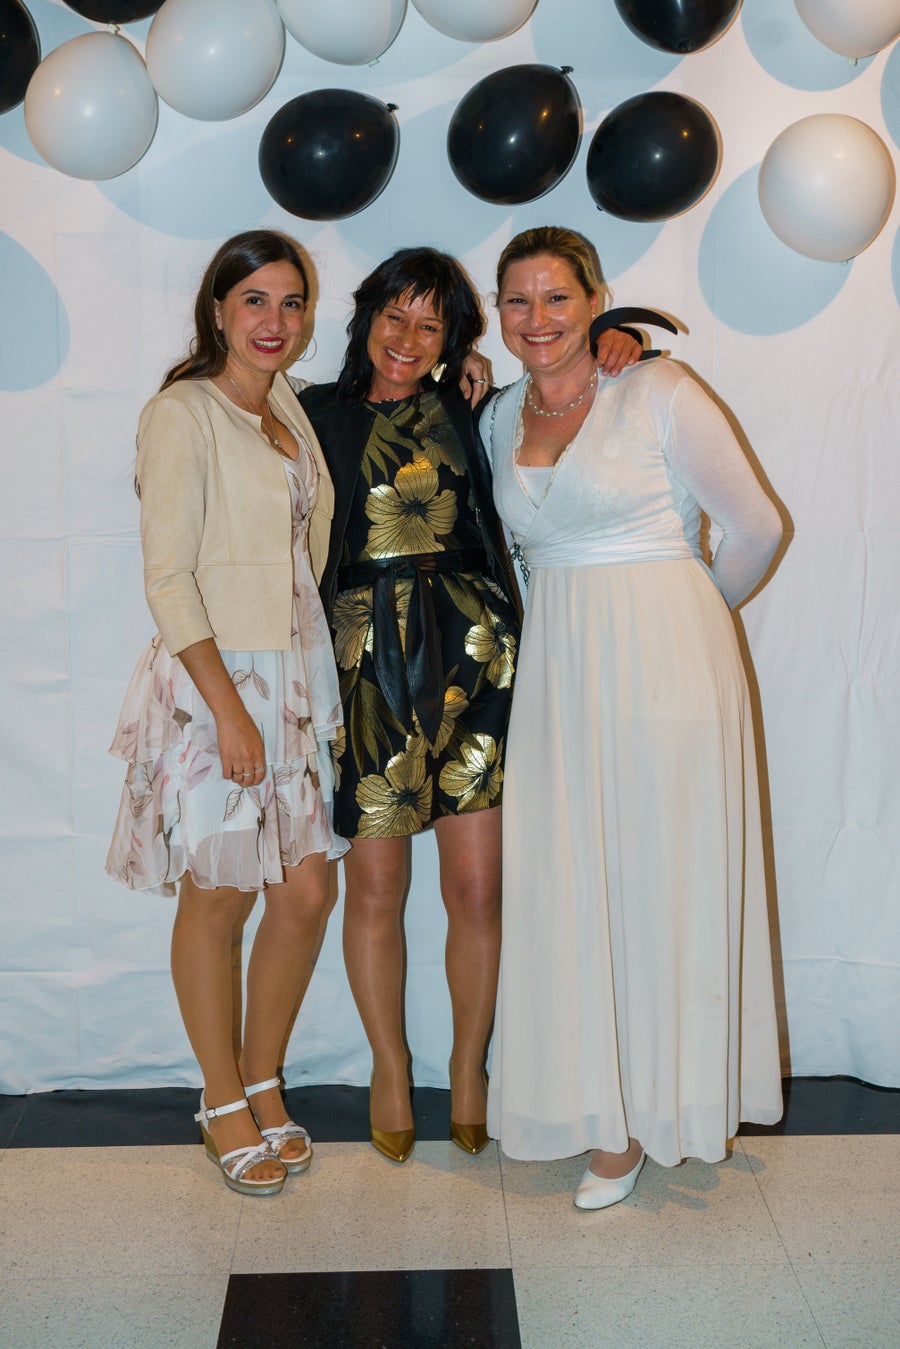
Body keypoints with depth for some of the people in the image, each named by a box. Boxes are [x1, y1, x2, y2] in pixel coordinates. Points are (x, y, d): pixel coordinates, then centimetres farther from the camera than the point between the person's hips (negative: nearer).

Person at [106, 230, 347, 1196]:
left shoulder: (288, 408, 13)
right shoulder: (182, 414, -8)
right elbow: (168, 578, -13)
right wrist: (228, 709, -18)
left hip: (300, 674, 7)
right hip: (215, 680, -7)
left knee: (306, 892, 7)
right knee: (219, 895, 2)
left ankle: (264, 1081, 25)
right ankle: (223, 1103, 19)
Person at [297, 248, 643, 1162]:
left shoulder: (471, 411, 8)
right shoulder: (319, 415, 7)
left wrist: (615, 335, -2)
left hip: (472, 655, 1)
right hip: (366, 662, 0)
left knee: (477, 887, 2)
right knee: (376, 886, 6)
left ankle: (469, 1069, 25)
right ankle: (389, 1070, 28)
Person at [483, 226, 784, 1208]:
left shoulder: (658, 395, -6)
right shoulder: (500, 417, 10)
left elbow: (756, 528, -1)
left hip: (662, 661, -5)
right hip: (556, 670, 5)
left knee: (660, 878, 1)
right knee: (568, 884, 6)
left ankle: (657, 1102, 17)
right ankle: (605, 1105, 22)